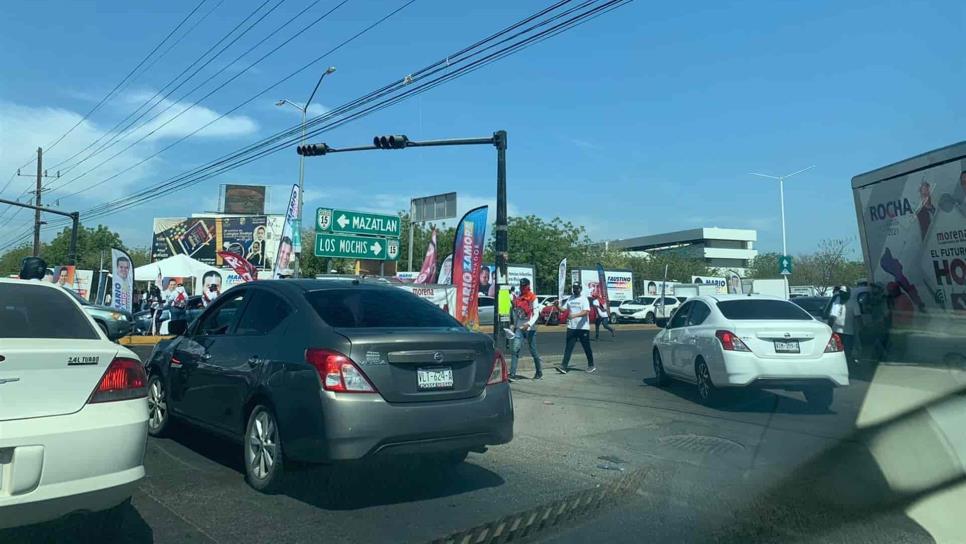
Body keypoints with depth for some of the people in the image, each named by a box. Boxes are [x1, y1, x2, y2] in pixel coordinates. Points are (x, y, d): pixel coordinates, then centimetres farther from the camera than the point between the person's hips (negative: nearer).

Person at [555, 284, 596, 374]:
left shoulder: (584, 299, -7)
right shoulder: (570, 299, 12)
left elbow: (586, 312, -20)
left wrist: (575, 315, -34)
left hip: (583, 328, -4)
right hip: (571, 327, 5)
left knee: (587, 348, 8)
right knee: (568, 347, -2)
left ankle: (591, 366, 22)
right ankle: (564, 366, -6)